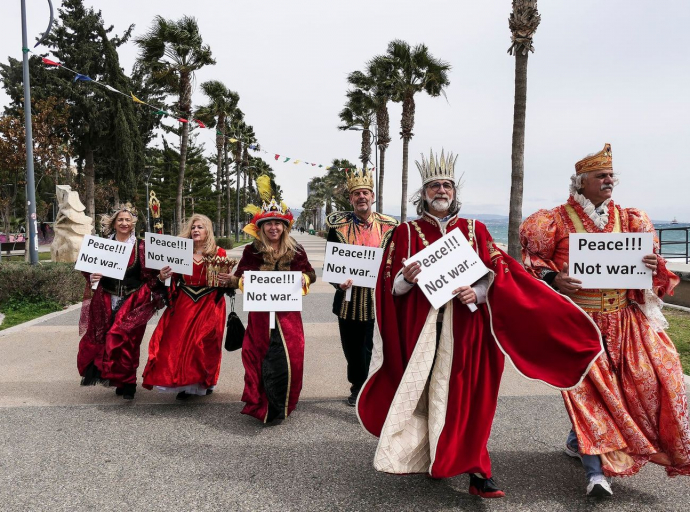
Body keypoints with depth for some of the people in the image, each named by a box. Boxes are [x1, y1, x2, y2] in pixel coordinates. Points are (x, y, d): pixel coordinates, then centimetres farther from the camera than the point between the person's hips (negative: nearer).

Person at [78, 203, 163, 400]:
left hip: (133, 302, -2)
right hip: (106, 301, 3)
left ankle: (126, 384, 13)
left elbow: (149, 274, 1)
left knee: (127, 342, -3)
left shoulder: (140, 247, 1)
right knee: (101, 339, -1)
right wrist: (92, 277, -9)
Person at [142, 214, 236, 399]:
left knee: (202, 342, -5)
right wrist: (163, 276, -15)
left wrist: (226, 279, -20)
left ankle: (204, 381, 16)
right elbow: (174, 278, 5)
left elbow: (224, 283, 2)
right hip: (184, 303, 2)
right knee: (179, 340, -3)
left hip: (209, 304, -2)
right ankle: (185, 383, 12)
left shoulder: (218, 253, 0)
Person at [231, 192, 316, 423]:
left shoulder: (295, 250, 2)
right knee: (260, 359, 3)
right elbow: (238, 278, 5)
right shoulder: (251, 251, 0)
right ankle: (261, 406, 22)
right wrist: (241, 280, -17)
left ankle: (282, 406, 21)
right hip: (260, 313, 0)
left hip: (288, 312, 1)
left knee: (290, 358, -1)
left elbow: (311, 274, 8)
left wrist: (304, 279, -14)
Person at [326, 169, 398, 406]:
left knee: (365, 346, 8)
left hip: (375, 297, -1)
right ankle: (360, 388, 33)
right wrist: (339, 281, -18)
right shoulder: (338, 224, -2)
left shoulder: (388, 226, 0)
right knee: (351, 346, 14)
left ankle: (359, 387, 26)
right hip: (348, 297, 1)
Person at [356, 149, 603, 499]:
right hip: (420, 328, 0)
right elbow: (390, 286, 3)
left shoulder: (475, 231, 10)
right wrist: (406, 279, -18)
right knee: (419, 391, 2)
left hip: (465, 329, 0)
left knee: (463, 395, 0)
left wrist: (477, 292, -15)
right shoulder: (406, 233, 7)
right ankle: (420, 457, 20)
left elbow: (497, 274, 4)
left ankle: (476, 471, 8)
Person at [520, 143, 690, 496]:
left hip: (623, 318, 5)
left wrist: (653, 266, -10)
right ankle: (596, 471, 2)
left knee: (659, 371, -1)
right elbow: (536, 263, 1)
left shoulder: (627, 219, 11)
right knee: (588, 387, -9)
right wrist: (554, 280, -18)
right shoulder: (558, 221, -1)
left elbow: (644, 262, 13)